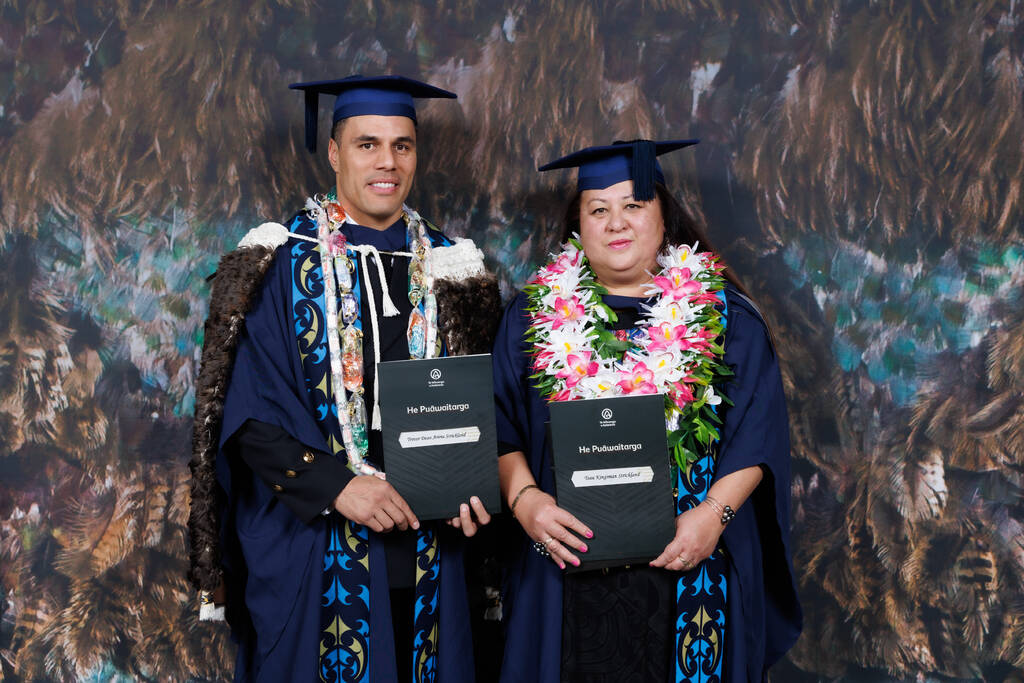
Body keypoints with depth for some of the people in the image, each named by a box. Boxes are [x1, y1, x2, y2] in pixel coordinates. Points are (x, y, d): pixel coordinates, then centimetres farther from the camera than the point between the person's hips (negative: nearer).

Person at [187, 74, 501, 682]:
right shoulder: (283, 265, -3)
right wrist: (336, 485, -19)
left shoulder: (447, 269, 8)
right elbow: (247, 411, -9)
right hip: (312, 547, -3)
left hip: (425, 540, 3)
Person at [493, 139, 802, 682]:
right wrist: (524, 498, -13)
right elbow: (502, 432, 4)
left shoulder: (722, 314, 3)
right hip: (572, 562, 1)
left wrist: (715, 511, -15)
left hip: (693, 563, -1)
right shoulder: (535, 315, 7)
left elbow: (757, 434, -2)